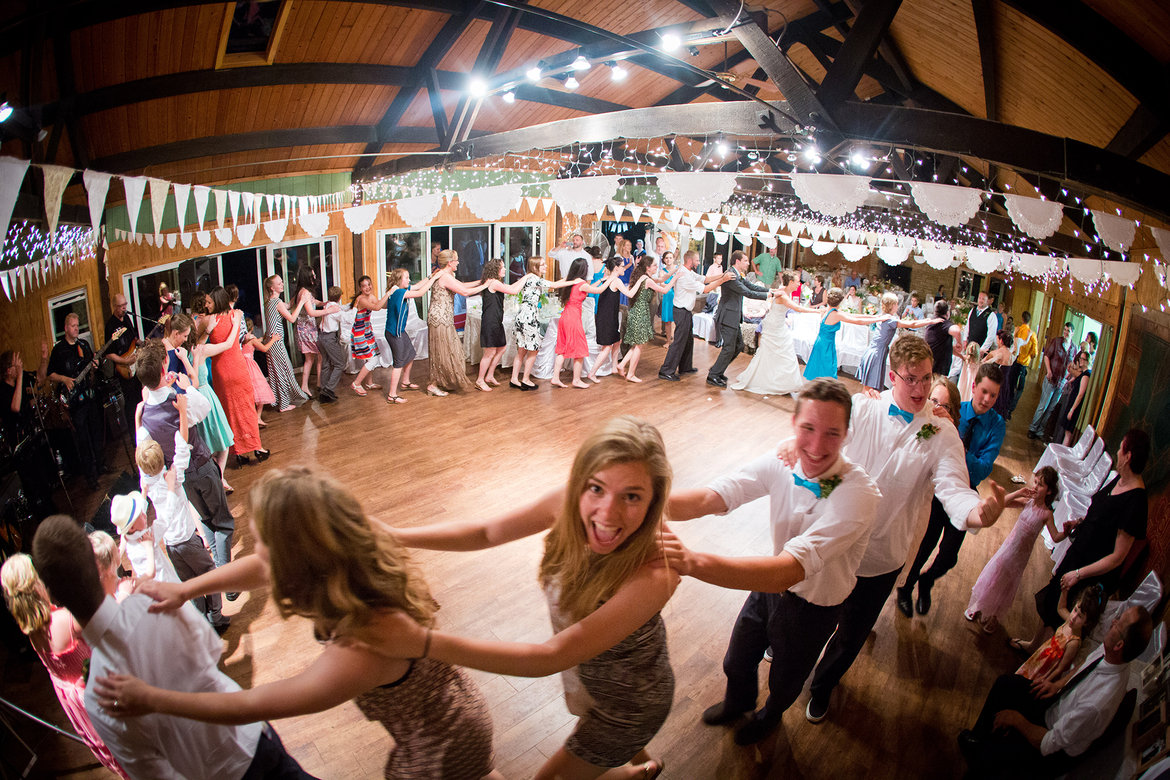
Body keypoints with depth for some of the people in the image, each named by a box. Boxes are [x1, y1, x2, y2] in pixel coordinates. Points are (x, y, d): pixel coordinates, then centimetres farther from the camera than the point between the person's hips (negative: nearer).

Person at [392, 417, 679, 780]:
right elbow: (485, 533, -11)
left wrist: (419, 640, -46)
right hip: (582, 674, 5)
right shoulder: (569, 503, -26)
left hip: (628, 705, -5)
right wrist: (393, 536, -21)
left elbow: (548, 658, -40)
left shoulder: (655, 575, -42)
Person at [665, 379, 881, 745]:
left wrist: (693, 562, -61)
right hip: (769, 587, 4)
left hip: (812, 608, -3)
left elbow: (789, 570, -47)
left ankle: (769, 716, 62)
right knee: (736, 664, 27)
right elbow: (713, 496, -27)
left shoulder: (858, 494, -37)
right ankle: (737, 704, 63)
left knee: (786, 679, 26)